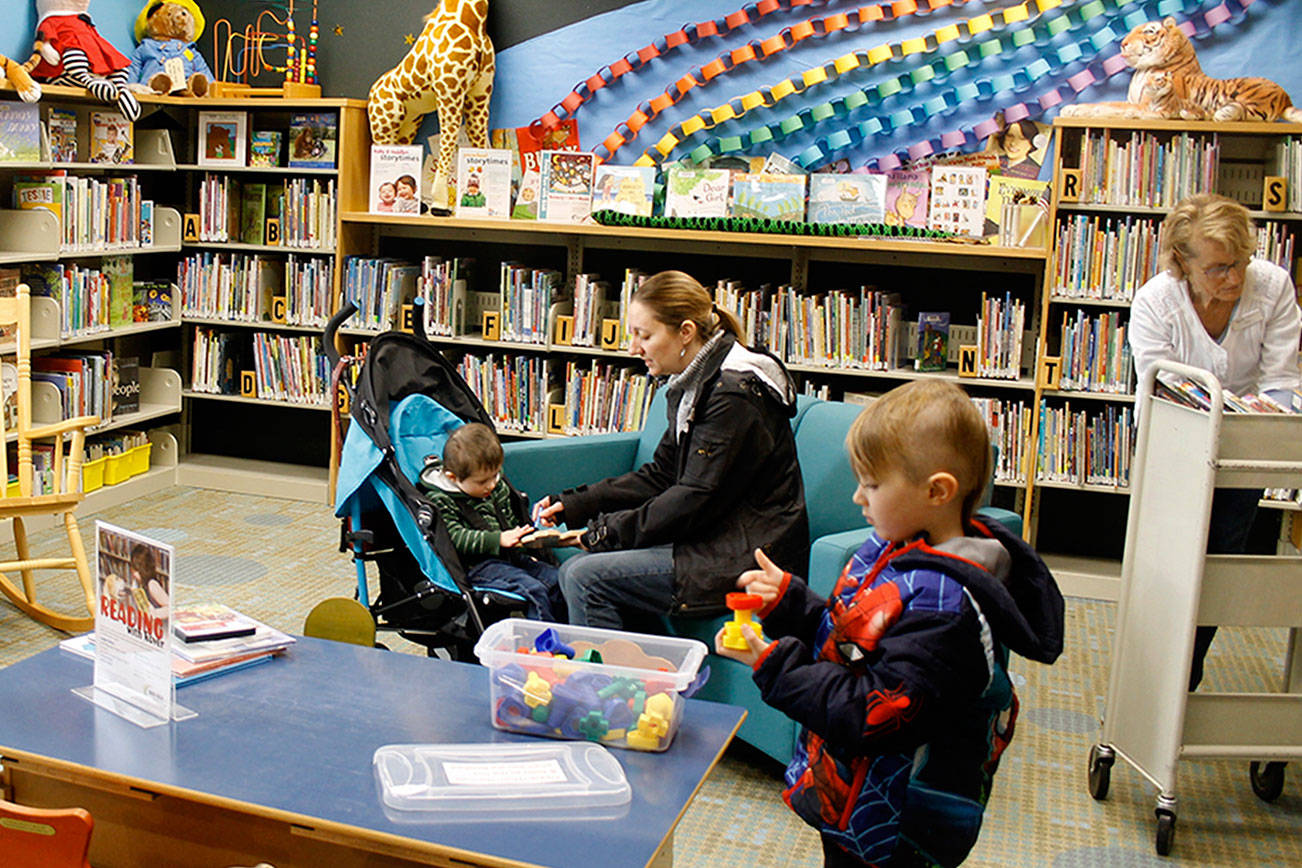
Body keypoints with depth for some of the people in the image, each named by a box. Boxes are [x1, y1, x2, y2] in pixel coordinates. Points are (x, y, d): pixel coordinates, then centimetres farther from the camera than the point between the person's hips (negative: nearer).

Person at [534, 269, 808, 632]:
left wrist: (605, 531, -13)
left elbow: (696, 500, -20)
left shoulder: (735, 394, -19)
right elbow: (659, 476, 14)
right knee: (572, 570, 2)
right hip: (715, 539, 10)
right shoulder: (694, 384, 11)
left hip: (749, 556, -10)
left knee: (586, 578, -16)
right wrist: (571, 504, 6)